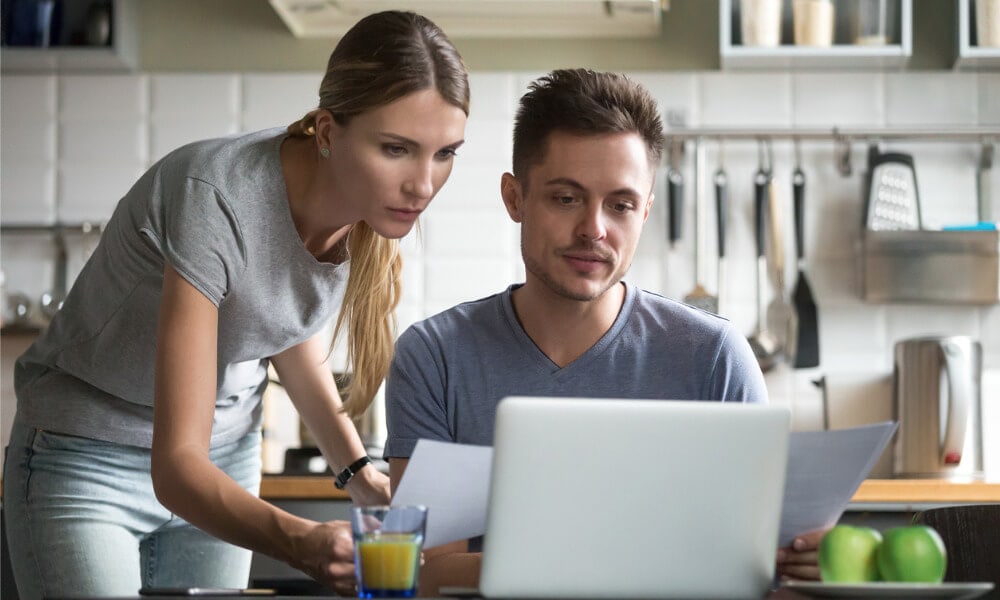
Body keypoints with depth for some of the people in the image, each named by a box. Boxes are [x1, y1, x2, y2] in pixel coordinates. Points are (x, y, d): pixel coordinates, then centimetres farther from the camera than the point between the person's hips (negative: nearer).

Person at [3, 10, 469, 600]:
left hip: (227, 455, 6)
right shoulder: (216, 198, -33)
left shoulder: (381, 203, -13)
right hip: (87, 461, -5)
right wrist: (301, 541, -53)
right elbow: (176, 465, -36)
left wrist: (358, 469, -5)